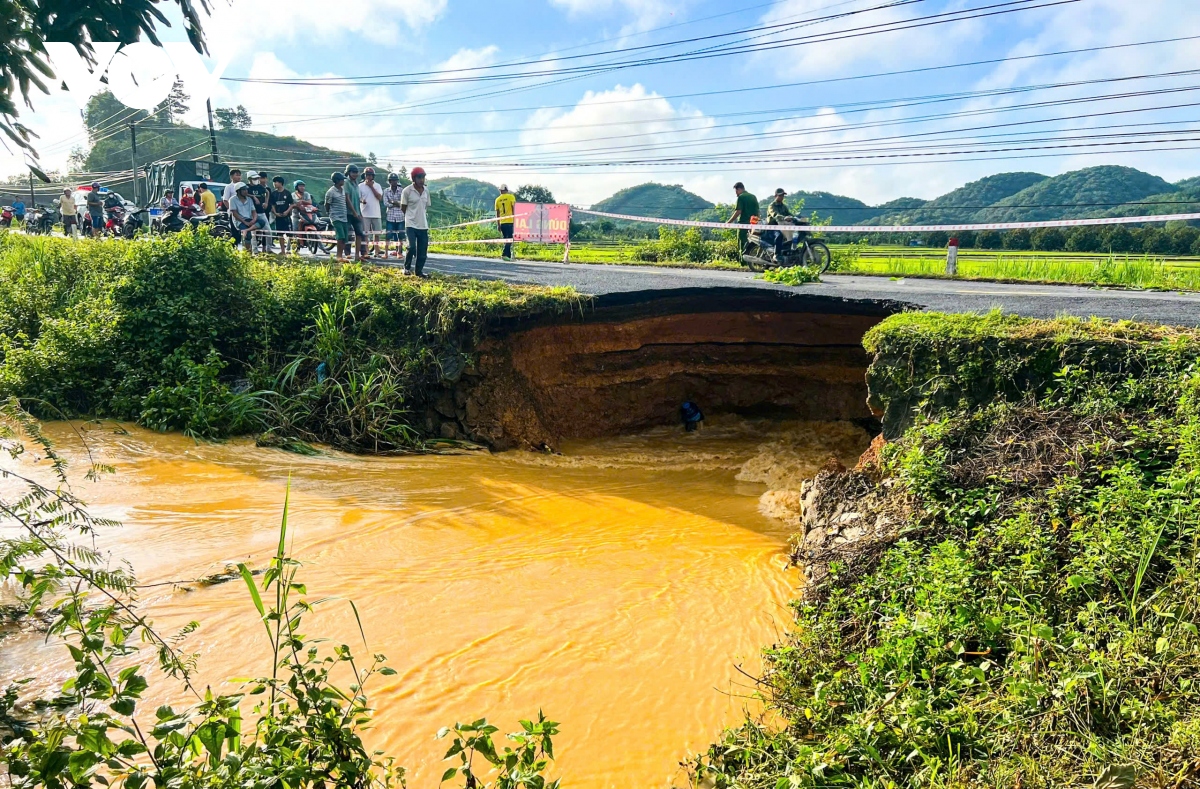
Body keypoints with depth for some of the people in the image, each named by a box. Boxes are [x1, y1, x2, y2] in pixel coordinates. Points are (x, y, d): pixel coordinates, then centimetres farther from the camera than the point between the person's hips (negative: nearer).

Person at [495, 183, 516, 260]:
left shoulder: (497, 199, 9)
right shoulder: (511, 197, -1)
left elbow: (497, 213, 12)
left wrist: (498, 225, 17)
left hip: (502, 223, 4)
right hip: (510, 222, -4)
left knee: (506, 239, 13)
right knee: (510, 239, -6)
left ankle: (509, 255, 14)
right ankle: (504, 254, -19)